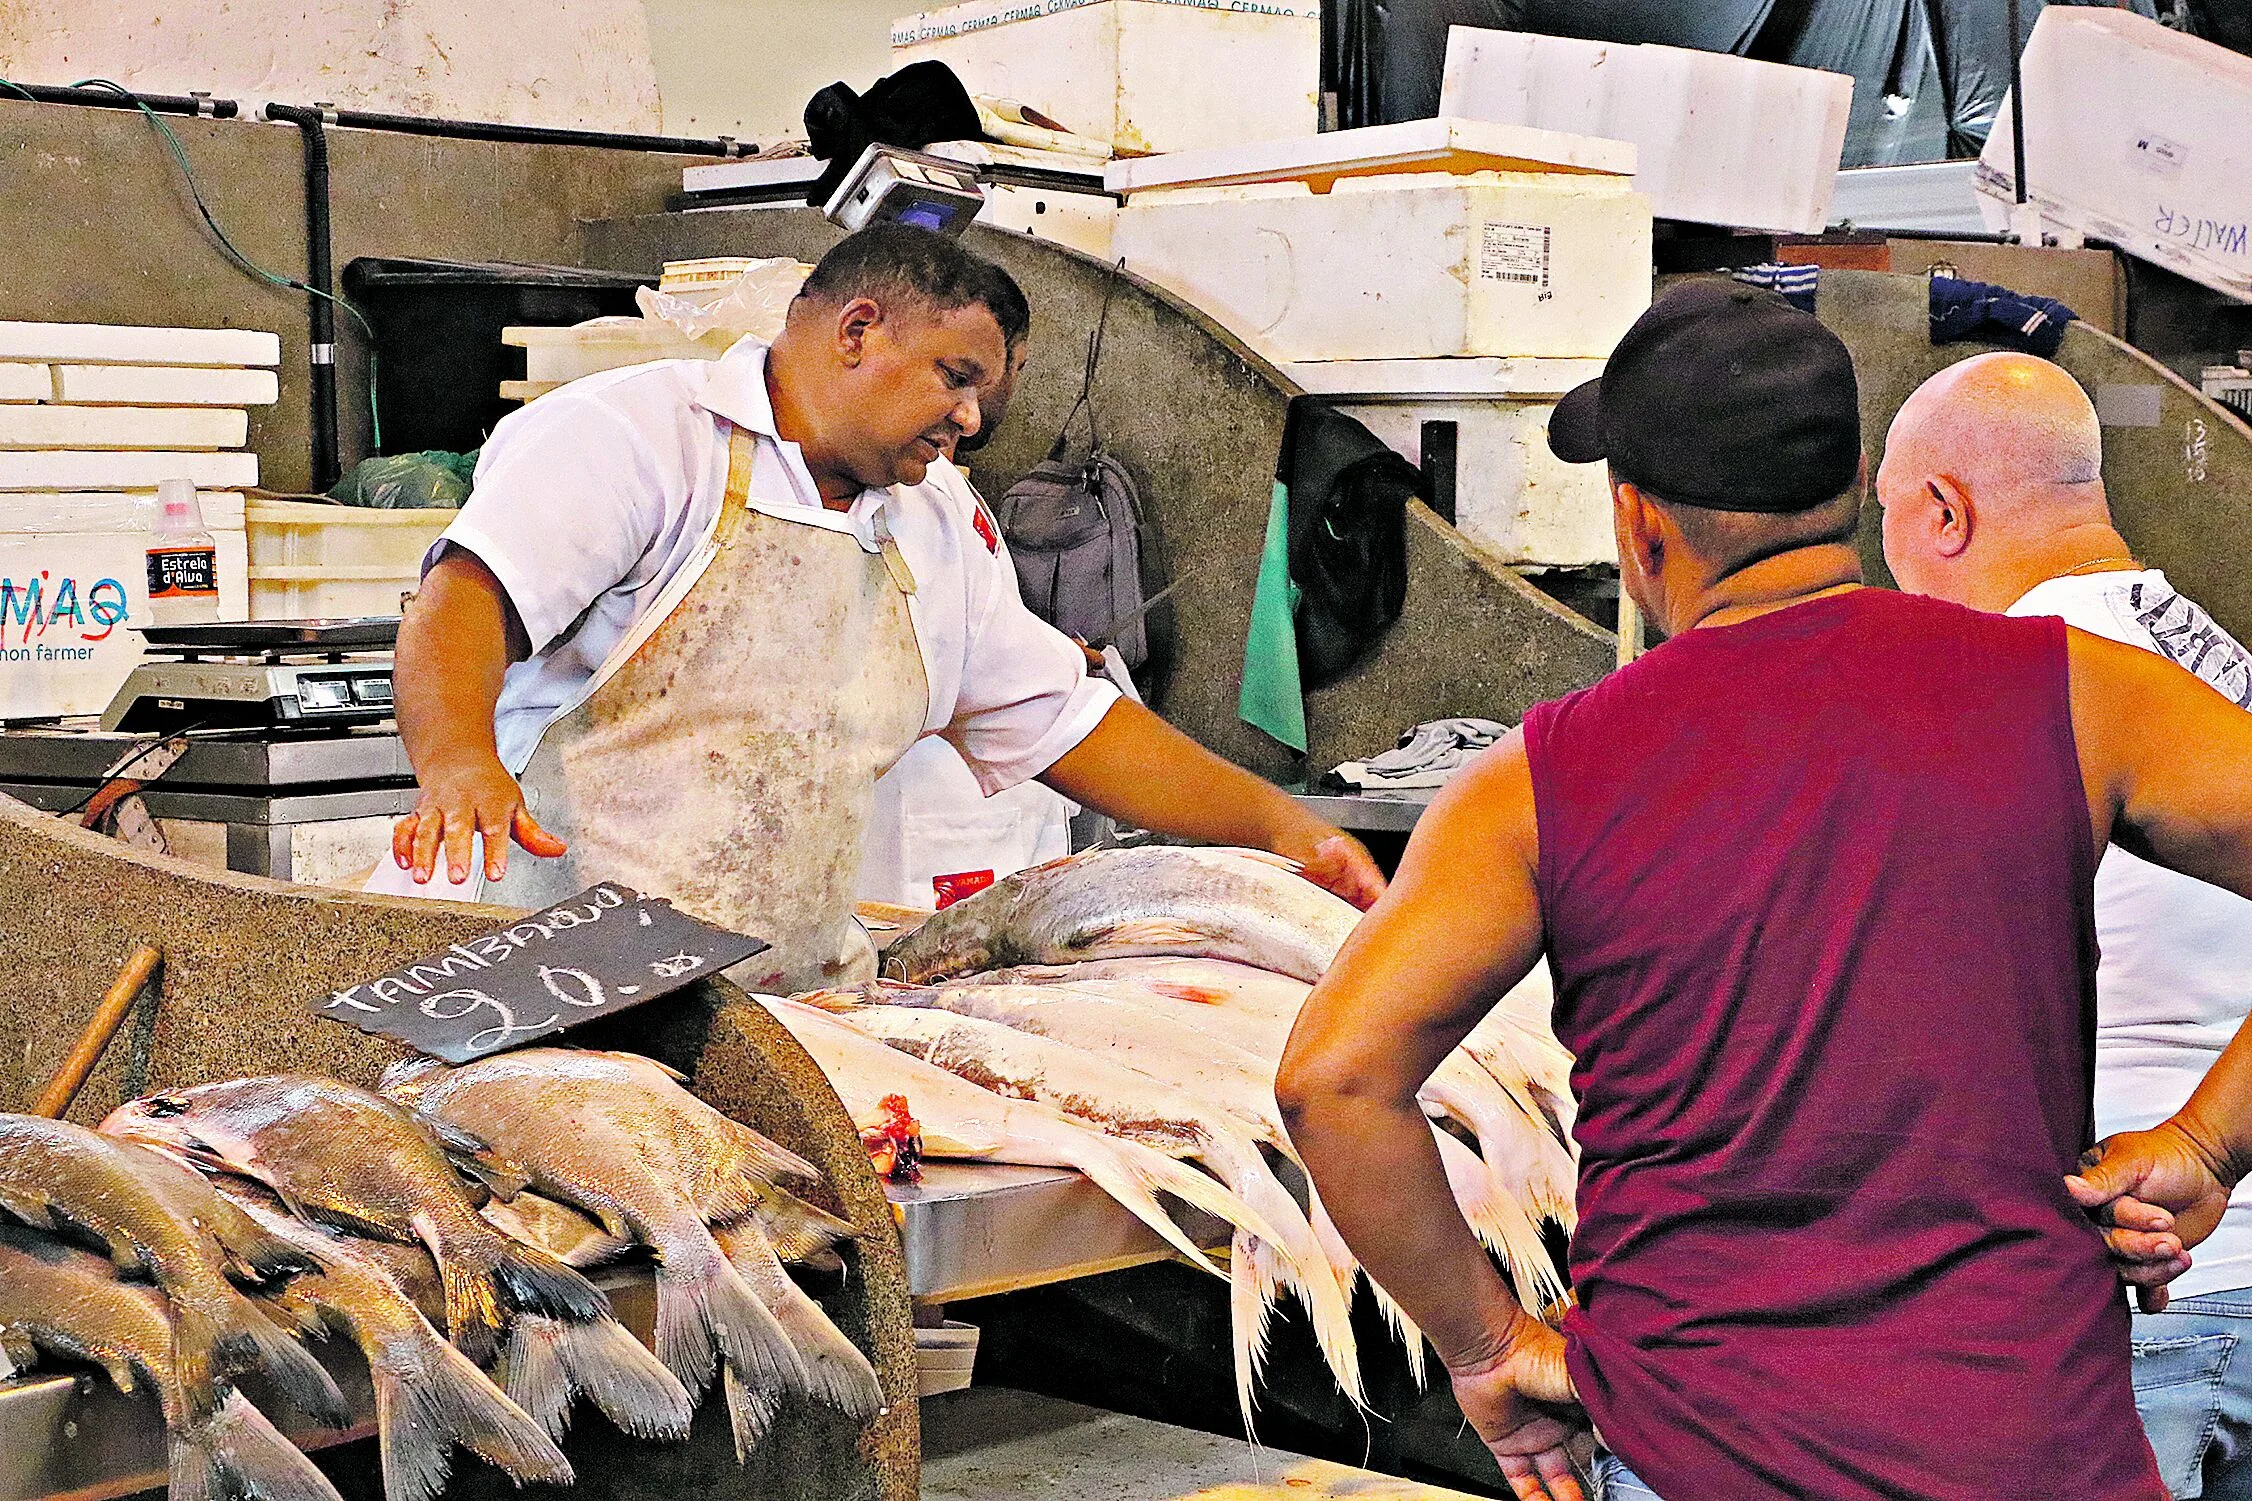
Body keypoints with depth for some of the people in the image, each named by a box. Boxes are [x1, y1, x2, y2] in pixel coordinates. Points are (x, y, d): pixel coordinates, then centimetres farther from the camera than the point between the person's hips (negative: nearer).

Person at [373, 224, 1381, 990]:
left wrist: (1282, 829, 16)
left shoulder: (941, 529, 19)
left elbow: (1069, 725, 23)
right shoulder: (637, 430, -5)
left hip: (783, 996, 7)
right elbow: (465, 602, -18)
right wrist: (458, 766, -39)